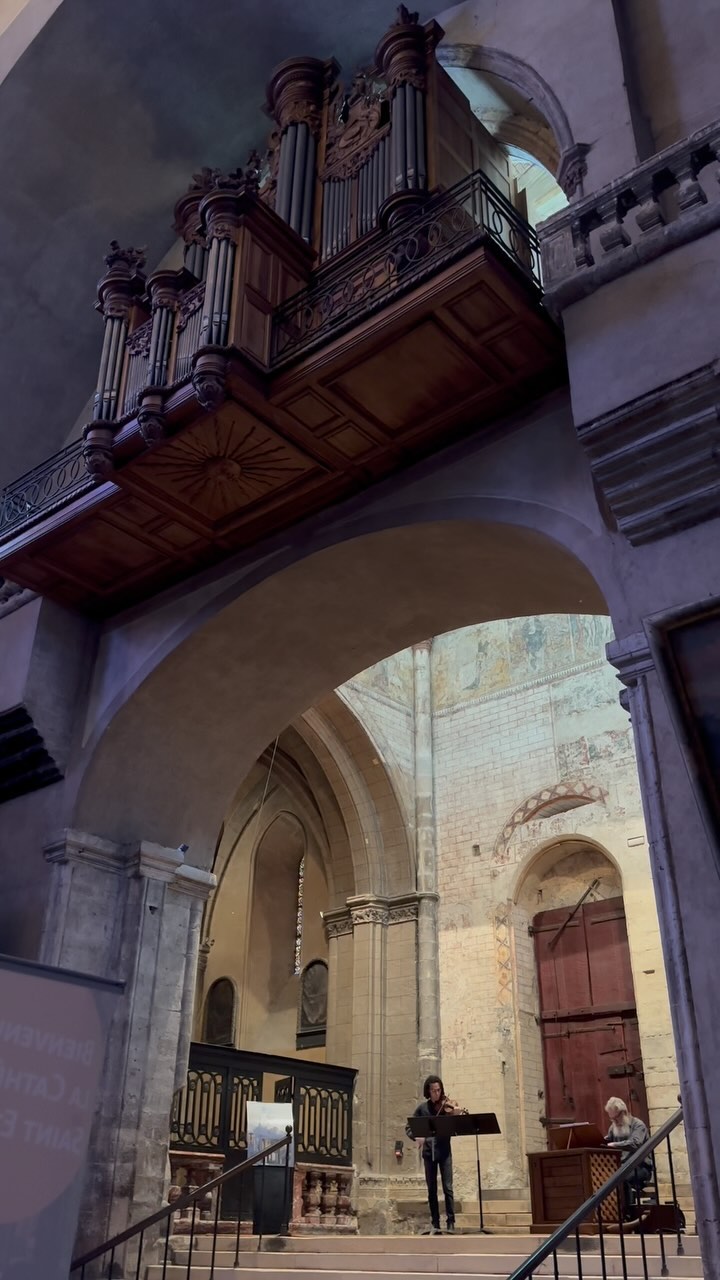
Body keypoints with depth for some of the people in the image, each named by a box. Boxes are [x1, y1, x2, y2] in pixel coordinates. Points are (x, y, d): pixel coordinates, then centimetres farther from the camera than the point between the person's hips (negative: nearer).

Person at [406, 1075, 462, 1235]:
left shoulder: (446, 1106, -2)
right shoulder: (422, 1108, 4)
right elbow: (409, 1127, 7)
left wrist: (456, 1116, -28)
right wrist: (416, 1137, -12)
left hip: (444, 1151, -2)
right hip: (428, 1152, 2)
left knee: (447, 1188, -7)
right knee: (432, 1190, 7)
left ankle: (451, 1223, -2)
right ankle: (435, 1224, 15)